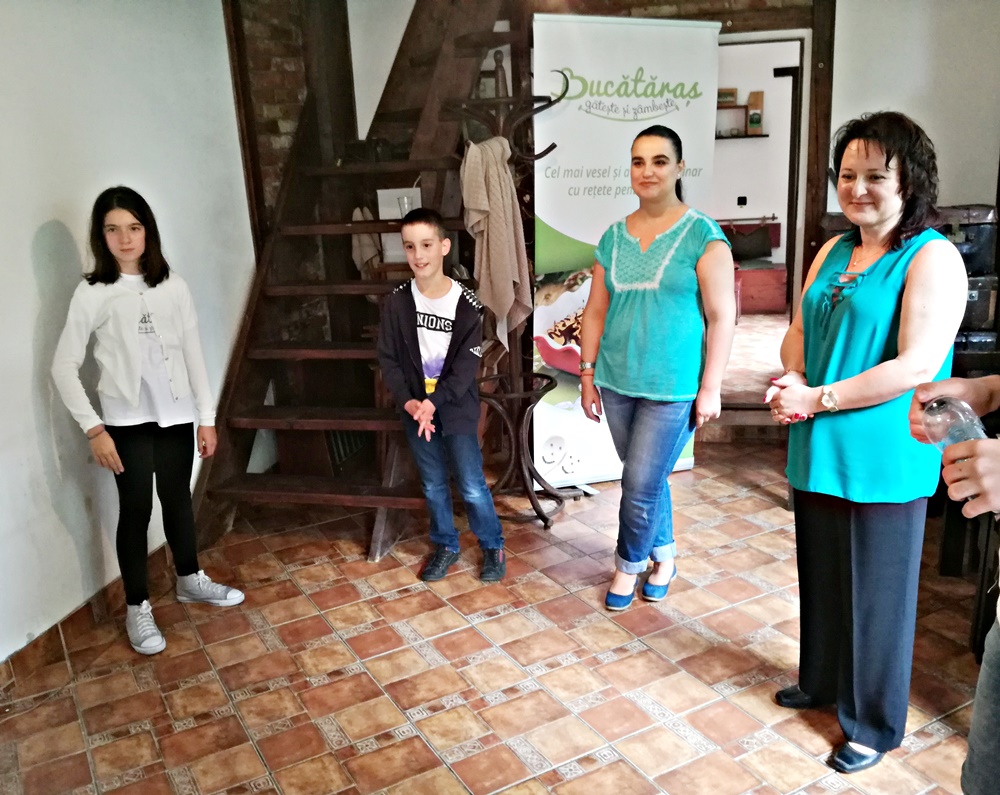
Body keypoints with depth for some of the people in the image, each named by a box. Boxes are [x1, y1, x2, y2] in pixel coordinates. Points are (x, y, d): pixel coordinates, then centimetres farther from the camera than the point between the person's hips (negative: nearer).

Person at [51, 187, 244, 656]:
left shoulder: (172, 286, 1)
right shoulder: (92, 294, -7)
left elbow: (193, 354, 4)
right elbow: (63, 367, -7)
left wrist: (207, 416, 3)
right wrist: (93, 428, -13)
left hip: (176, 416, 3)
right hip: (127, 422, -3)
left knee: (178, 499, 17)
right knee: (135, 511, 6)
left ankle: (189, 580, 38)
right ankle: (137, 608, 21)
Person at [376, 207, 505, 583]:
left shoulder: (467, 303, -12)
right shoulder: (396, 302, -5)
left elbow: (467, 365, -13)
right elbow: (388, 359, -2)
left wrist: (433, 402, -22)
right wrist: (408, 401, -16)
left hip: (457, 409, -2)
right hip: (415, 409, 3)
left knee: (472, 486, 4)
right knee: (433, 485, 15)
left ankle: (493, 546, 25)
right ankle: (445, 545, 34)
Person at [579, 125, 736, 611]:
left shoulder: (703, 235, -7)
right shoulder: (614, 237, 7)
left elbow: (721, 317, -8)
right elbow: (596, 311, 10)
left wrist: (711, 389, -11)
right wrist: (588, 375, 7)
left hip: (673, 387, -4)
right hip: (618, 383, 5)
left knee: (641, 484, 0)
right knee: (649, 478, 17)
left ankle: (628, 565, 25)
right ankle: (664, 555, 38)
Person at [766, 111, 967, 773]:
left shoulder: (932, 258, -11)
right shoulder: (833, 251, 11)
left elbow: (918, 366, -20)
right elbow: (800, 332, 14)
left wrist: (819, 398, -18)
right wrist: (794, 382, -7)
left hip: (883, 462, -6)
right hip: (818, 453, 7)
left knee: (876, 591, 7)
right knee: (821, 576, 19)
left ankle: (875, 724, 27)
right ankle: (821, 681, 41)